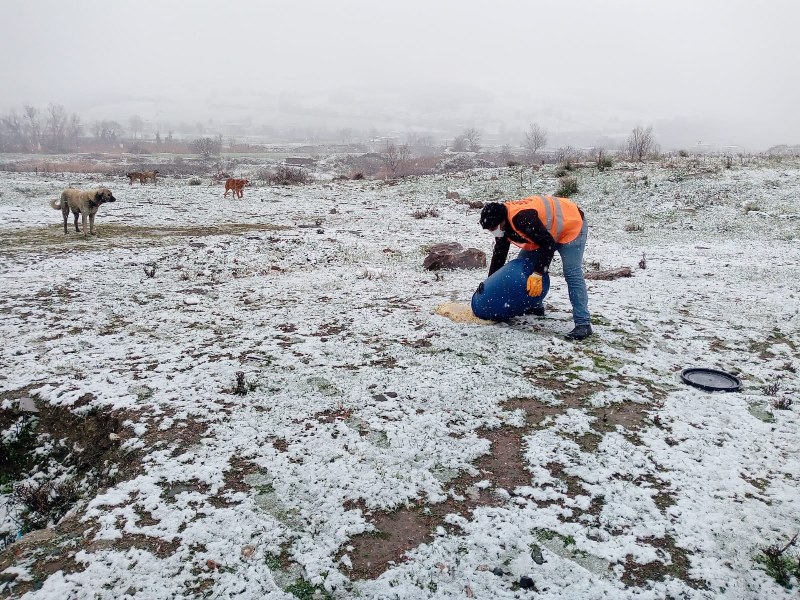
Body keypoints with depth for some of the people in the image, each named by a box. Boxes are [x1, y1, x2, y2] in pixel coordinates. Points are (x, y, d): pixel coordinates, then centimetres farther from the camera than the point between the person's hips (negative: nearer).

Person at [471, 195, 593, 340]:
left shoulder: (523, 218, -37)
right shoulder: (504, 222, -7)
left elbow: (548, 244, -34)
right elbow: (499, 255, 4)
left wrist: (537, 274, -34)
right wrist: (490, 283, 6)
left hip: (571, 225, -9)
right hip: (546, 232, 9)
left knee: (572, 274, -20)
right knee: (523, 264, 6)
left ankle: (583, 323, -19)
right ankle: (535, 306, 19)